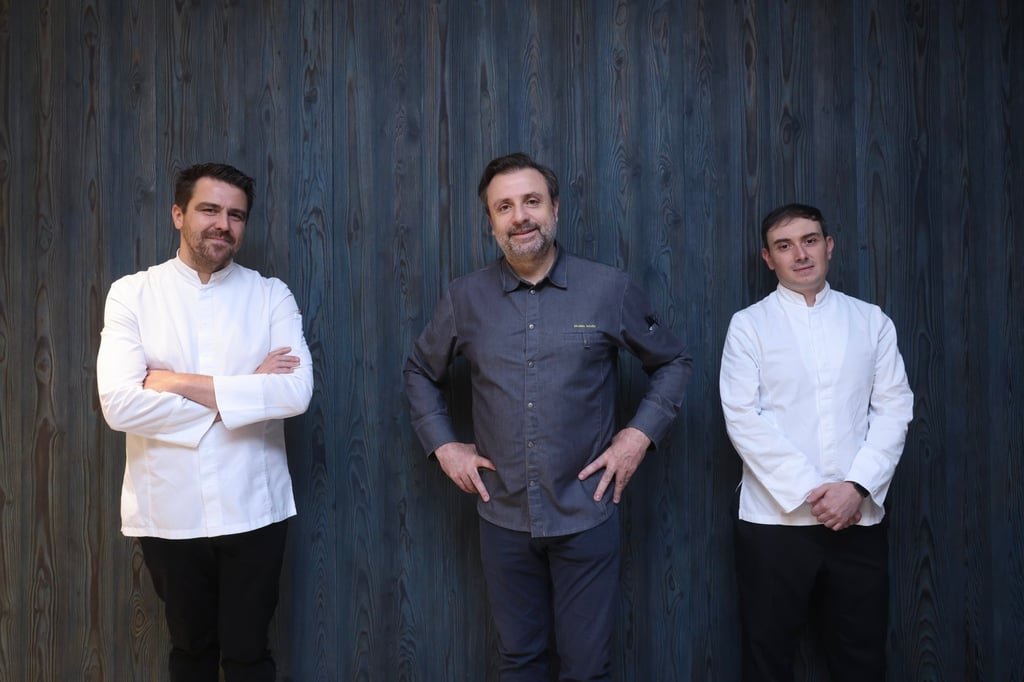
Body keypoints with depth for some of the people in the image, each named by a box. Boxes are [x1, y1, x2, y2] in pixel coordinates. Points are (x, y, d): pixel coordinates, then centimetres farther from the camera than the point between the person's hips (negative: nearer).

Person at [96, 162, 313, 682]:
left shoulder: (271, 295, -1)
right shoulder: (131, 294, -2)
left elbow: (297, 392, -16)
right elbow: (119, 404, -15)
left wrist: (180, 383, -16)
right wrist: (241, 392, -15)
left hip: (252, 508, 0)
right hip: (167, 511, 1)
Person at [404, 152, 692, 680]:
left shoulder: (610, 290, -5)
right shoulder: (465, 298, 0)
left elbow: (672, 363, 8)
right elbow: (421, 373, 15)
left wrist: (639, 435, -2)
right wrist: (442, 445, 5)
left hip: (586, 516, -1)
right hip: (503, 517, 2)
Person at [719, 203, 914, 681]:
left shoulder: (872, 321, 9)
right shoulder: (748, 325, 1)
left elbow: (894, 409, 3)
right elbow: (743, 418, -7)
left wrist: (857, 486, -11)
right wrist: (809, 492, -12)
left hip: (859, 518, 2)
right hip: (775, 518, -2)